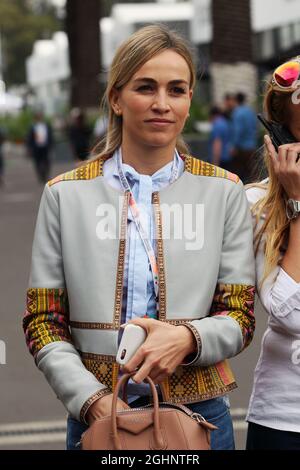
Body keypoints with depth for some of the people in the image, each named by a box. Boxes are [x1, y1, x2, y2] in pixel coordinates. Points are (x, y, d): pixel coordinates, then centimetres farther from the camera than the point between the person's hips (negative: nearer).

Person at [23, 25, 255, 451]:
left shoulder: (223, 192, 1)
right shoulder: (65, 195, 1)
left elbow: (239, 318, 1)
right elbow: (43, 323, 0)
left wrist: (188, 338, -20)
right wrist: (93, 399, -15)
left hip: (200, 414, 0)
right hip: (97, 415, 0)